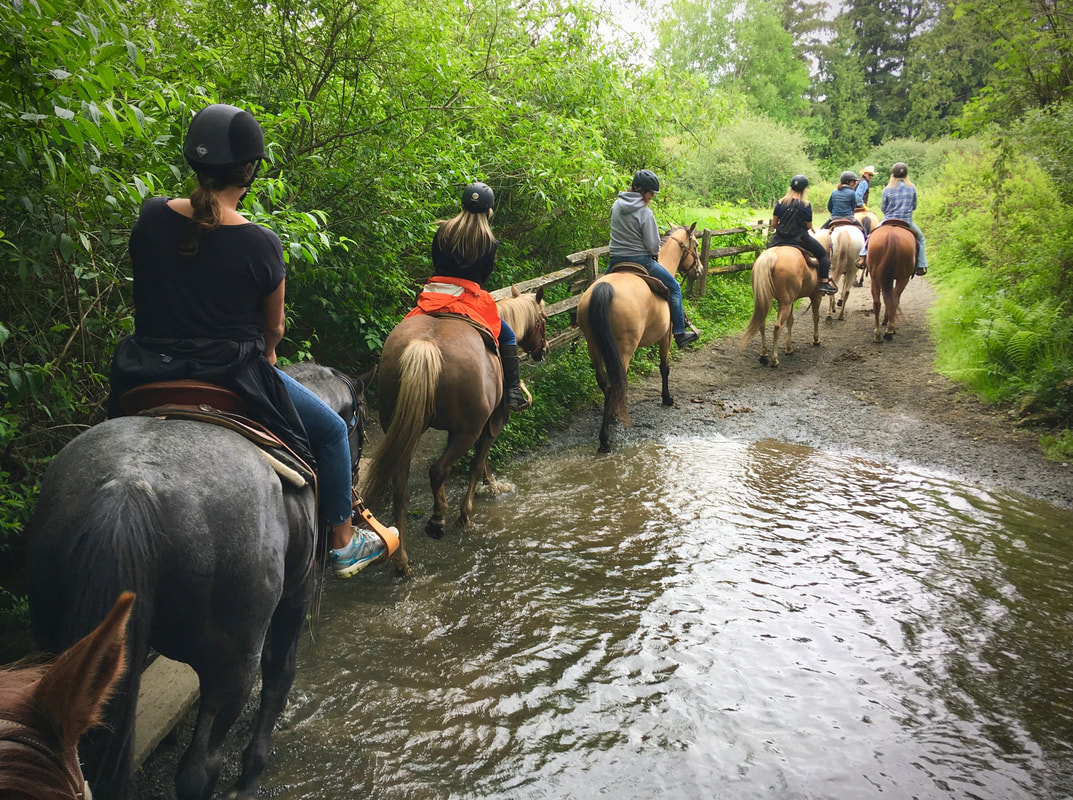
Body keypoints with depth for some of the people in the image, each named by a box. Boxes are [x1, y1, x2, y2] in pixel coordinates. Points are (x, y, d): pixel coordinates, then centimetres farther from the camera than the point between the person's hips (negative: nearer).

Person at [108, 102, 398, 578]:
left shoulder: (151, 218, -3)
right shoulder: (261, 244, -15)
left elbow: (151, 293, 11)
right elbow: (274, 329, -2)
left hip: (146, 374, 5)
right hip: (233, 375, -5)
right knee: (331, 431, 16)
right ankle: (343, 545, 25)